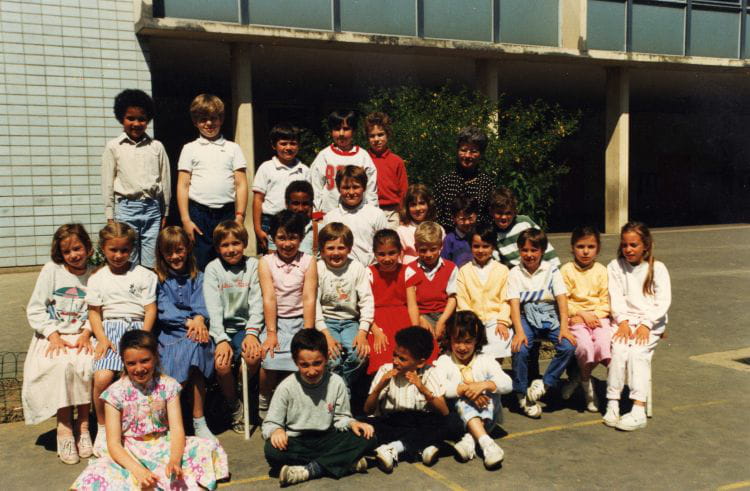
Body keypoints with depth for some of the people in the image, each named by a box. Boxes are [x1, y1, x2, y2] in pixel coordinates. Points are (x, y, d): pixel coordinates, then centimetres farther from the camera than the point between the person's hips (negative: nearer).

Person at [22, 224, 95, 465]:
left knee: (87, 365, -30)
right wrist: (53, 335, -12)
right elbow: (35, 310, -1)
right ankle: (64, 426, -17)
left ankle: (83, 424, -13)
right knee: (62, 365, -31)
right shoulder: (51, 270, 1)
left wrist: (86, 333, -15)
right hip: (53, 337, 0)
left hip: (81, 336, 1)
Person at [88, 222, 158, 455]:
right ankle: (102, 428, -1)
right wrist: (102, 338, -4)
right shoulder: (97, 278, 13)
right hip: (110, 329, 1)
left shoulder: (144, 275, 8)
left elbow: (150, 310, 5)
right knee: (102, 377, -23)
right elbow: (94, 312, 11)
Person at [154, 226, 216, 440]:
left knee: (197, 348, -32)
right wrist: (187, 321, -15)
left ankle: (199, 422, -25)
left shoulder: (197, 277, 18)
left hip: (195, 329, 2)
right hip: (169, 333, -1)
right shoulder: (158, 279, 11)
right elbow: (164, 310, -1)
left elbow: (200, 305, 5)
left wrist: (199, 319, -18)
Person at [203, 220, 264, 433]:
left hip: (245, 325, 1)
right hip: (221, 328, 0)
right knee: (222, 364, -26)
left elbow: (257, 303, -2)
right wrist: (221, 340, -21)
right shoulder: (213, 268, 1)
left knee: (254, 357, -27)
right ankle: (235, 408, 2)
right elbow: (213, 308, -9)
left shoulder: (252, 265, 4)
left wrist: (252, 333, -17)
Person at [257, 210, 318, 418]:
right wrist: (271, 333, -15)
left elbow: (309, 299, -5)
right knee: (269, 358, -22)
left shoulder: (308, 262, 3)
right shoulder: (266, 262, 3)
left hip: (300, 322, 0)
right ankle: (265, 406, 2)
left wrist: (308, 334, -13)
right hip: (276, 321, 0)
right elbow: (269, 298, -7)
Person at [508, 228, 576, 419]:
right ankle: (522, 395, -9)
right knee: (520, 349, -28)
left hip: (550, 315, 1)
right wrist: (519, 331, -22)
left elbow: (562, 298, -3)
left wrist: (564, 327, -17)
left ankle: (545, 383, -6)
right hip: (526, 317, -1)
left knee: (568, 346, -25)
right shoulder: (515, 273, 4)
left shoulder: (551, 270, 6)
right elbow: (514, 303, -7)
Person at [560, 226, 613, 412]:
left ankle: (578, 376, -1)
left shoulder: (601, 271, 10)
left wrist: (595, 315, -11)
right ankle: (586, 384, 0)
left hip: (598, 317, 2)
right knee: (584, 345, -30)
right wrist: (582, 314, -13)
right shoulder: (567, 270, 2)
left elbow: (606, 301, 6)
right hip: (575, 319, -2)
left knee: (604, 343, -27)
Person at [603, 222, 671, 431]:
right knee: (618, 349, -27)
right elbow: (616, 299, 0)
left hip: (651, 322, -1)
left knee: (638, 351, -27)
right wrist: (623, 322, -15)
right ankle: (612, 404, -25)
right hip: (624, 321, 1)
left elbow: (663, 302, -4)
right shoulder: (615, 266, 9)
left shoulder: (657, 268, 5)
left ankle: (639, 410, -32)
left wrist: (645, 325, -16)